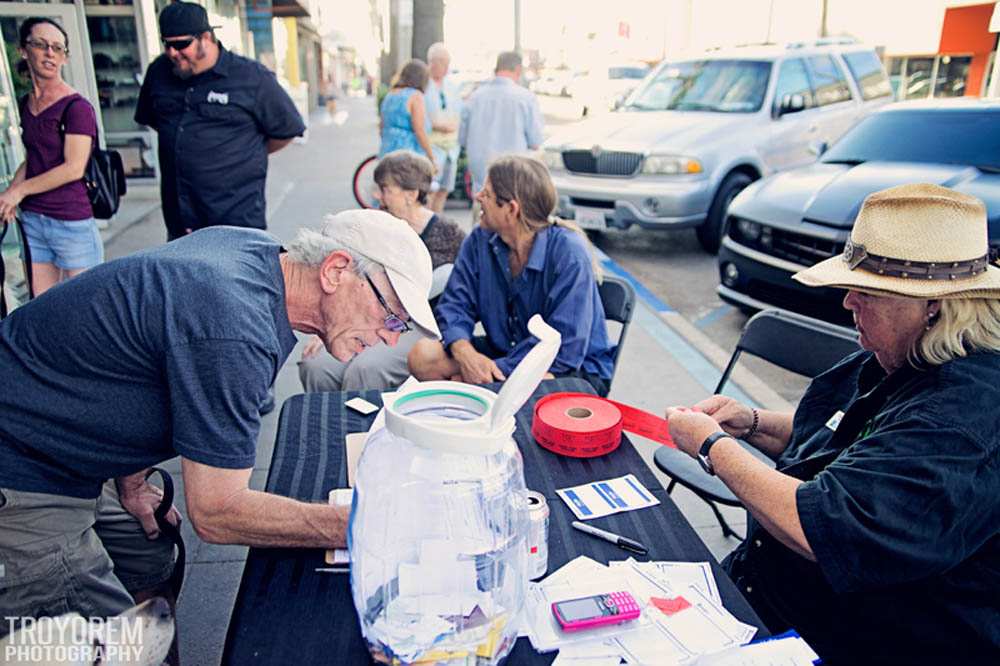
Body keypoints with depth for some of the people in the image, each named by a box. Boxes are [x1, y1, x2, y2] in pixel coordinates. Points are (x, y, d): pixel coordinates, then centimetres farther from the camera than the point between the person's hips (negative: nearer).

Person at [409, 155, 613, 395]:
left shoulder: (570, 255, -23)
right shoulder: (481, 240, -4)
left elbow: (565, 349, -26)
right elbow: (455, 303, -3)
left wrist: (496, 369, -28)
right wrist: (465, 353, -25)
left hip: (576, 369, -5)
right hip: (505, 352, 6)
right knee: (423, 355, -13)